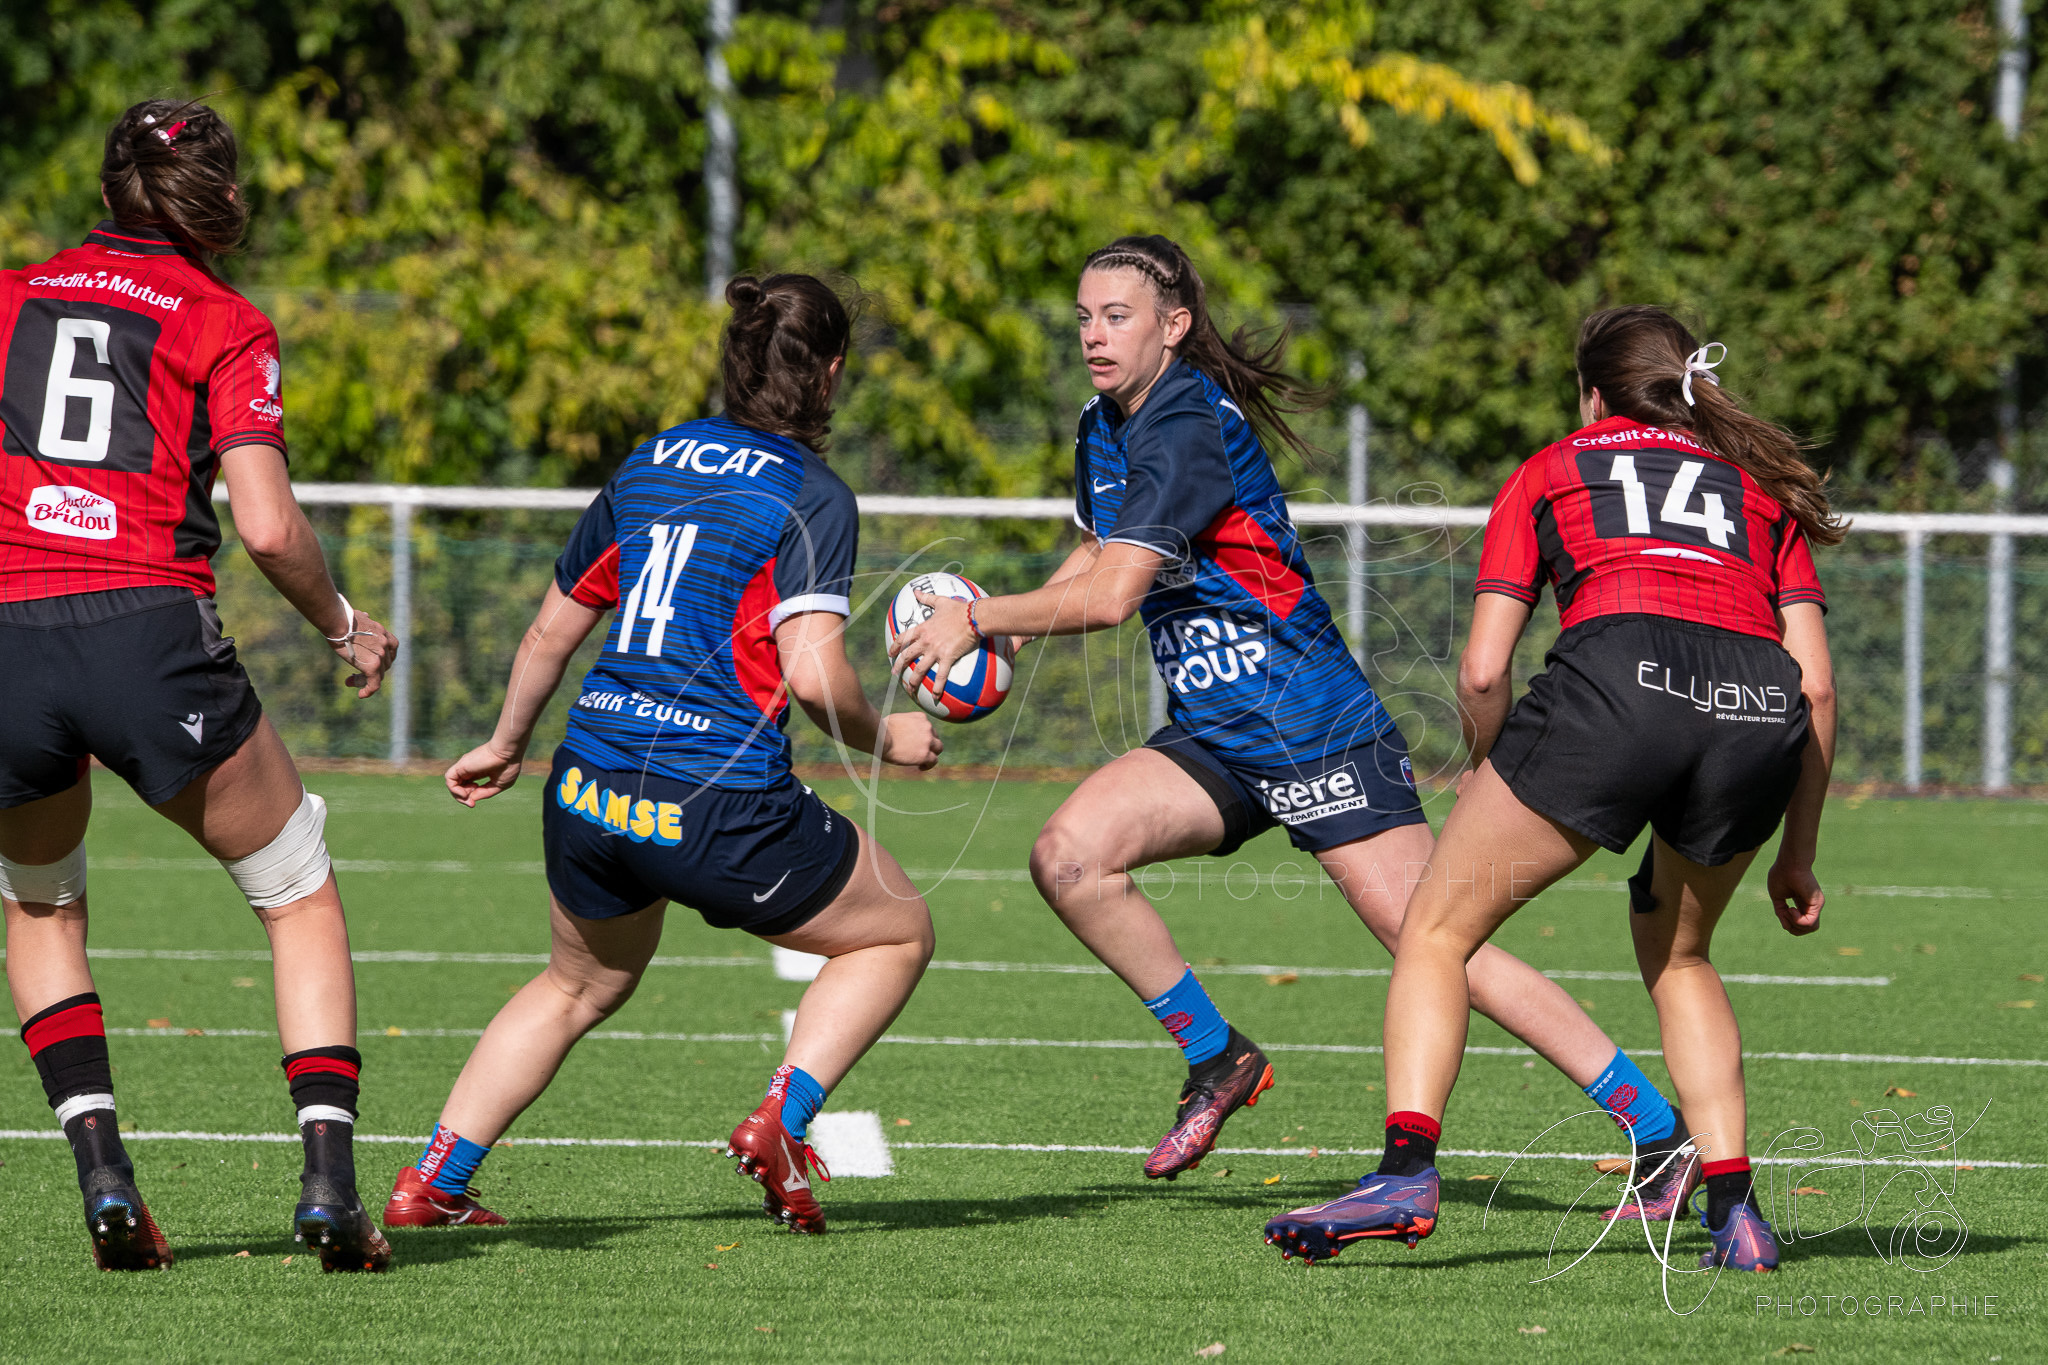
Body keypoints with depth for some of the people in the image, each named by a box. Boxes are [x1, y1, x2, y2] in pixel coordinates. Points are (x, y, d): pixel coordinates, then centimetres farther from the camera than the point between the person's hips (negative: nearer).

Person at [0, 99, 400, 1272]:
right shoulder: (225, 328, 6)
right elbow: (270, 528, -4)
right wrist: (346, 628, 12)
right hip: (150, 634, -3)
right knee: (300, 891, 16)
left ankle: (104, 1176, 10)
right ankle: (330, 1186, 3)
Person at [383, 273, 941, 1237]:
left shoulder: (652, 462, 13)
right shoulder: (812, 496, -7)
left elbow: (550, 631, 21)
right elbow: (814, 676, -17)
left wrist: (508, 743, 37)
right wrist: (885, 740, 2)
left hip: (588, 793, 6)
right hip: (720, 811, -6)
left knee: (578, 986, 31)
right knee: (899, 933, 16)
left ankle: (430, 1184, 21)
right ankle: (779, 1123, -1)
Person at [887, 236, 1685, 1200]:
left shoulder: (1187, 431, -19)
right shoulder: (1106, 429, 9)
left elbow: (1111, 594, -26)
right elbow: (1094, 554, 27)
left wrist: (980, 618, -16)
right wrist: (1002, 629, 11)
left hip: (1318, 734, -8)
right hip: (1212, 740, 8)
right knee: (1068, 856, -13)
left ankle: (1663, 1132, -10)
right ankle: (1214, 1057, 4)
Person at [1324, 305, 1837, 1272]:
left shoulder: (1550, 473, 26)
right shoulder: (1762, 484, 32)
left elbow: (1482, 674, 15)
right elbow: (1814, 683, 21)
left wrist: (1487, 784, 32)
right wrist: (1798, 855, 28)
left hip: (1619, 670, -4)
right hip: (1759, 712, 4)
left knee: (1435, 930, 10)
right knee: (1678, 956, 27)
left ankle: (1406, 1174, -9)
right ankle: (1734, 1211, 14)